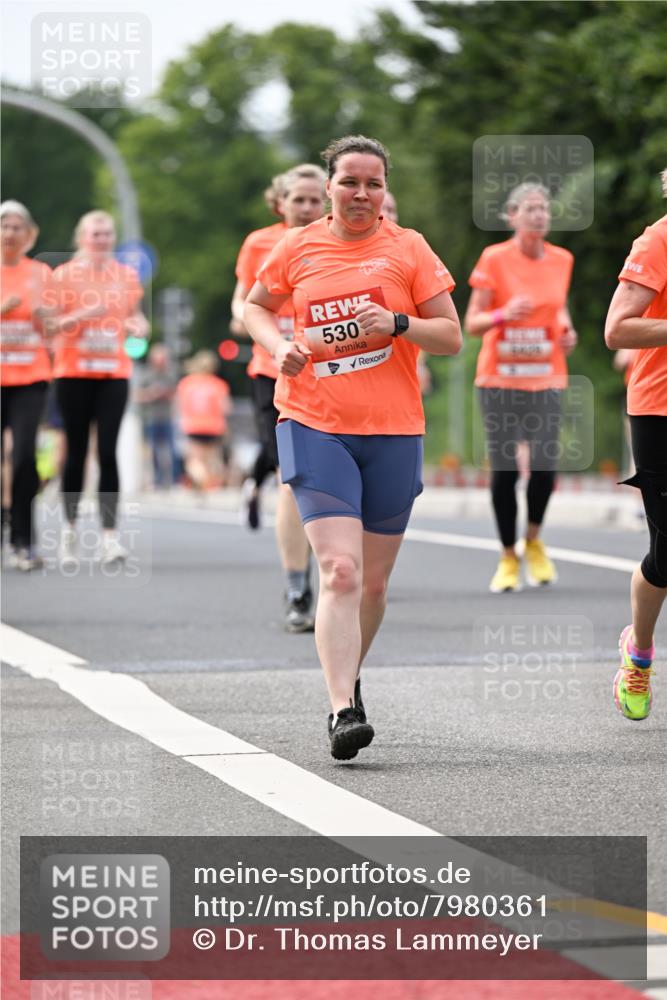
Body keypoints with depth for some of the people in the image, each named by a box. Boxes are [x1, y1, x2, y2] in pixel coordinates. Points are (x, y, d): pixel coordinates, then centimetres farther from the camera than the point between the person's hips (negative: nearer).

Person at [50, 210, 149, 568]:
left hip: (114, 372, 1)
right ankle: (70, 529, 19)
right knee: (76, 452, 3)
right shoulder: (64, 274, 1)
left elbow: (134, 316, 19)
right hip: (74, 372, -1)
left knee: (108, 452, -8)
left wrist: (138, 325, -5)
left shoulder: (127, 275, 8)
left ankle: (110, 535, -12)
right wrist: (82, 315, -19)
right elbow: (50, 324, -2)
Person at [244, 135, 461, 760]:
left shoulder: (408, 249, 3)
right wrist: (280, 347, 0)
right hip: (315, 427, -1)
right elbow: (255, 306, 21)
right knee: (340, 571, -17)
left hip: (393, 432, 1)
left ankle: (348, 679, 35)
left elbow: (451, 337, 2)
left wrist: (398, 323, -17)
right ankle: (343, 710, -22)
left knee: (373, 581, 10)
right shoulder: (298, 249, 5)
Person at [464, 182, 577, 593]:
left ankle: (534, 541, 15)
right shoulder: (494, 259, -5)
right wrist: (503, 314, -23)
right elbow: (472, 323, -4)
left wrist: (567, 330, 3)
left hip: (546, 377, 2)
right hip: (500, 378, -2)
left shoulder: (561, 260, 7)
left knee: (545, 464, -12)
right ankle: (509, 557, 12)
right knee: (504, 469, -5)